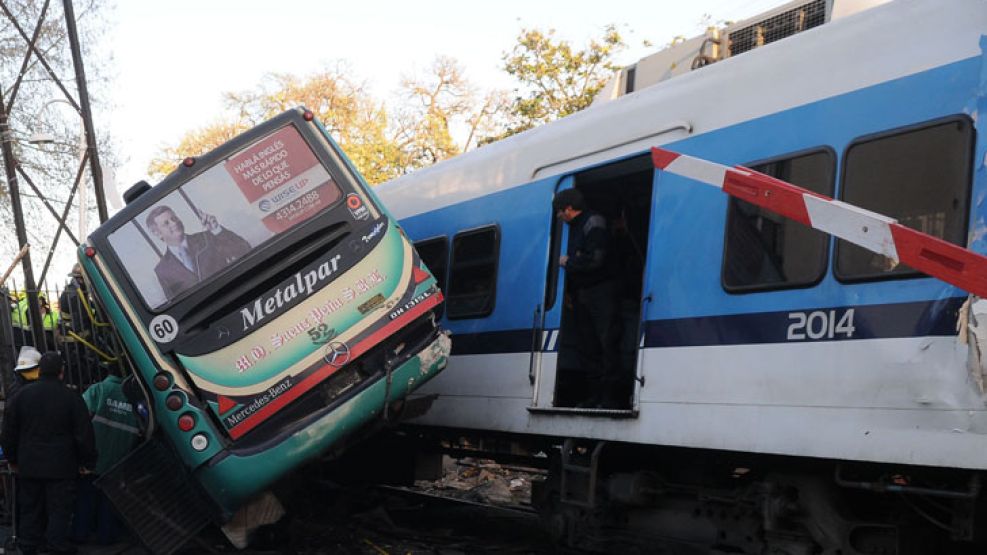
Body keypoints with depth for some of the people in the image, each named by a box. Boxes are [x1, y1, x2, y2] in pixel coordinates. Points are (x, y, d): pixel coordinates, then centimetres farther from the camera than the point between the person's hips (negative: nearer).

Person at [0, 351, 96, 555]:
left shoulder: (22, 396, 0)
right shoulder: (71, 397, -8)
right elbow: (84, 434, -5)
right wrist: (87, 461, 5)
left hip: (28, 466, 3)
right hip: (61, 467, -3)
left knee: (30, 508, 14)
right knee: (59, 509, 3)